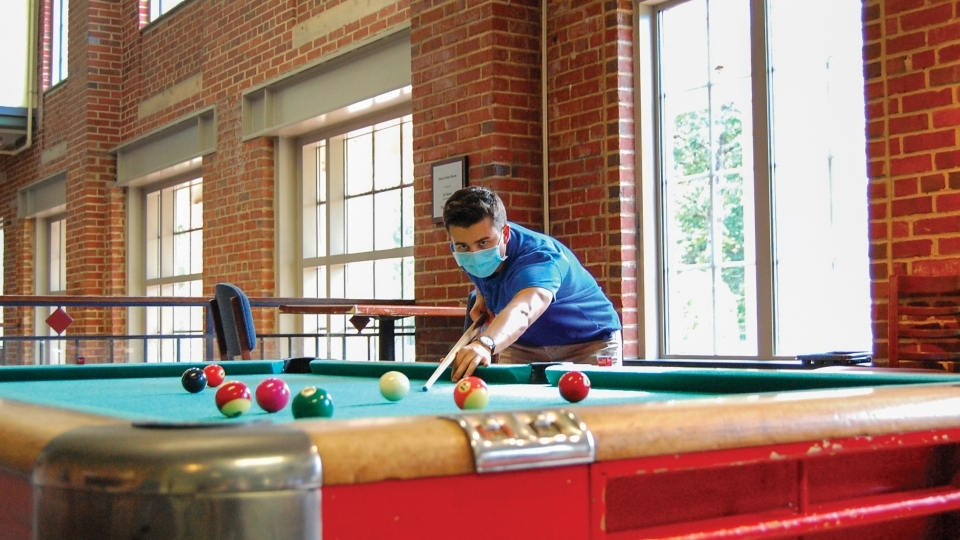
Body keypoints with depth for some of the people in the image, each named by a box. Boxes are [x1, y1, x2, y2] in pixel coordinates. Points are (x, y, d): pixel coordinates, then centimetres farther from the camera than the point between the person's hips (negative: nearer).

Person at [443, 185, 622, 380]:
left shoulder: (539, 256, -38)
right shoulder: (465, 252, -15)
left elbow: (522, 311, -61)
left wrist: (485, 344, -80)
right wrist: (482, 297, -7)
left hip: (589, 341, -5)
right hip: (523, 343, 6)